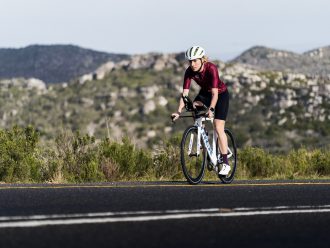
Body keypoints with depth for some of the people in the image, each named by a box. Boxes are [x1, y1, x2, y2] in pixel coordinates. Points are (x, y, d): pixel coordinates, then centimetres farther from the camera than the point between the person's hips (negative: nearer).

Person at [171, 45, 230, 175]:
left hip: (221, 94, -5)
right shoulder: (189, 71, -21)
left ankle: (226, 163, -8)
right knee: (194, 107, -27)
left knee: (218, 128, -14)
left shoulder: (211, 68, -34)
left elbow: (215, 94, -40)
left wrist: (211, 109, -54)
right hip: (205, 93, 5)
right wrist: (179, 111, -37)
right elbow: (185, 93, -24)